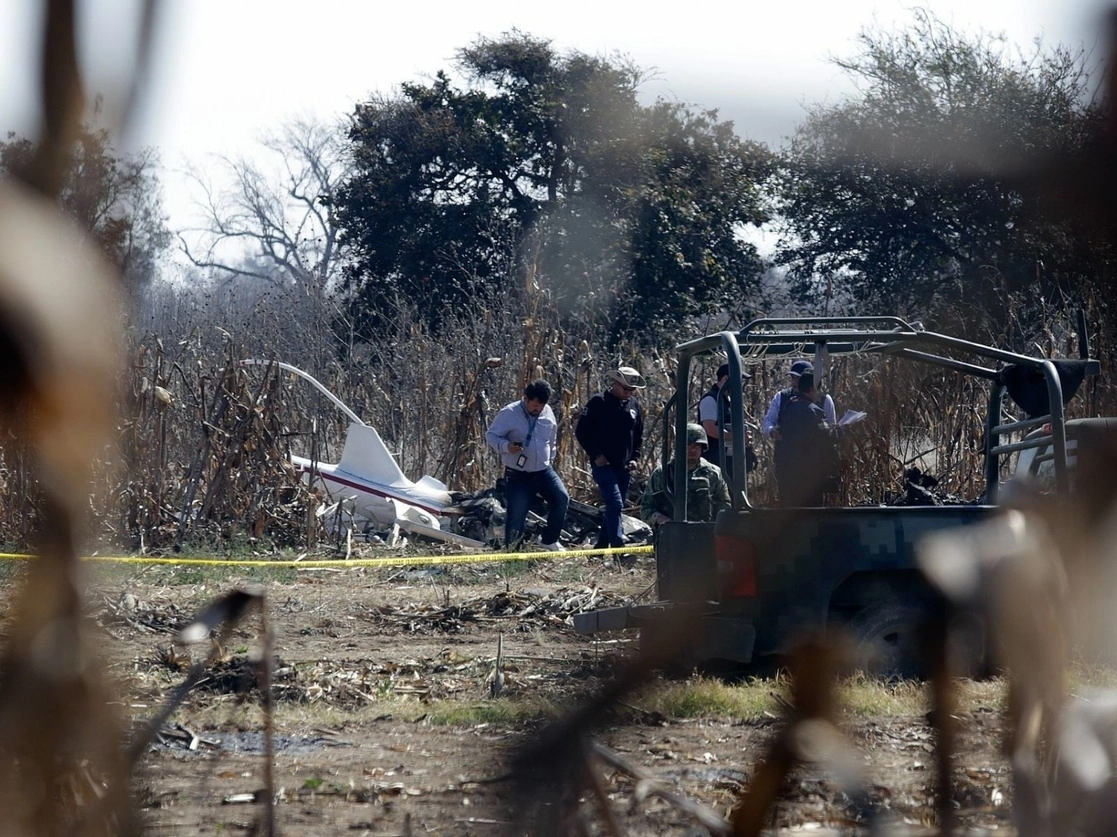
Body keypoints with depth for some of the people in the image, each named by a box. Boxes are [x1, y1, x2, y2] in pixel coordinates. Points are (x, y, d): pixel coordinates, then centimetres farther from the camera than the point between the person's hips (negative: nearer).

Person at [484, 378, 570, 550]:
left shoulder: (548, 412, 5)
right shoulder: (509, 413, -11)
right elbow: (491, 436, -7)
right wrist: (506, 446, -25)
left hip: (544, 471, 4)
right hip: (518, 475, -4)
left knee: (562, 498, -13)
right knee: (517, 513, -10)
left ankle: (549, 540, 4)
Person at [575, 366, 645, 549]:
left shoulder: (633, 405, 9)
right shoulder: (598, 403, -8)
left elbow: (639, 434, 21)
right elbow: (581, 431, -5)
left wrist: (634, 457, 8)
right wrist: (595, 455, -10)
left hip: (624, 466, 6)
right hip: (603, 464, -6)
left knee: (614, 507, 11)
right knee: (615, 504, -18)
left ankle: (601, 547, 22)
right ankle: (618, 547, -21)